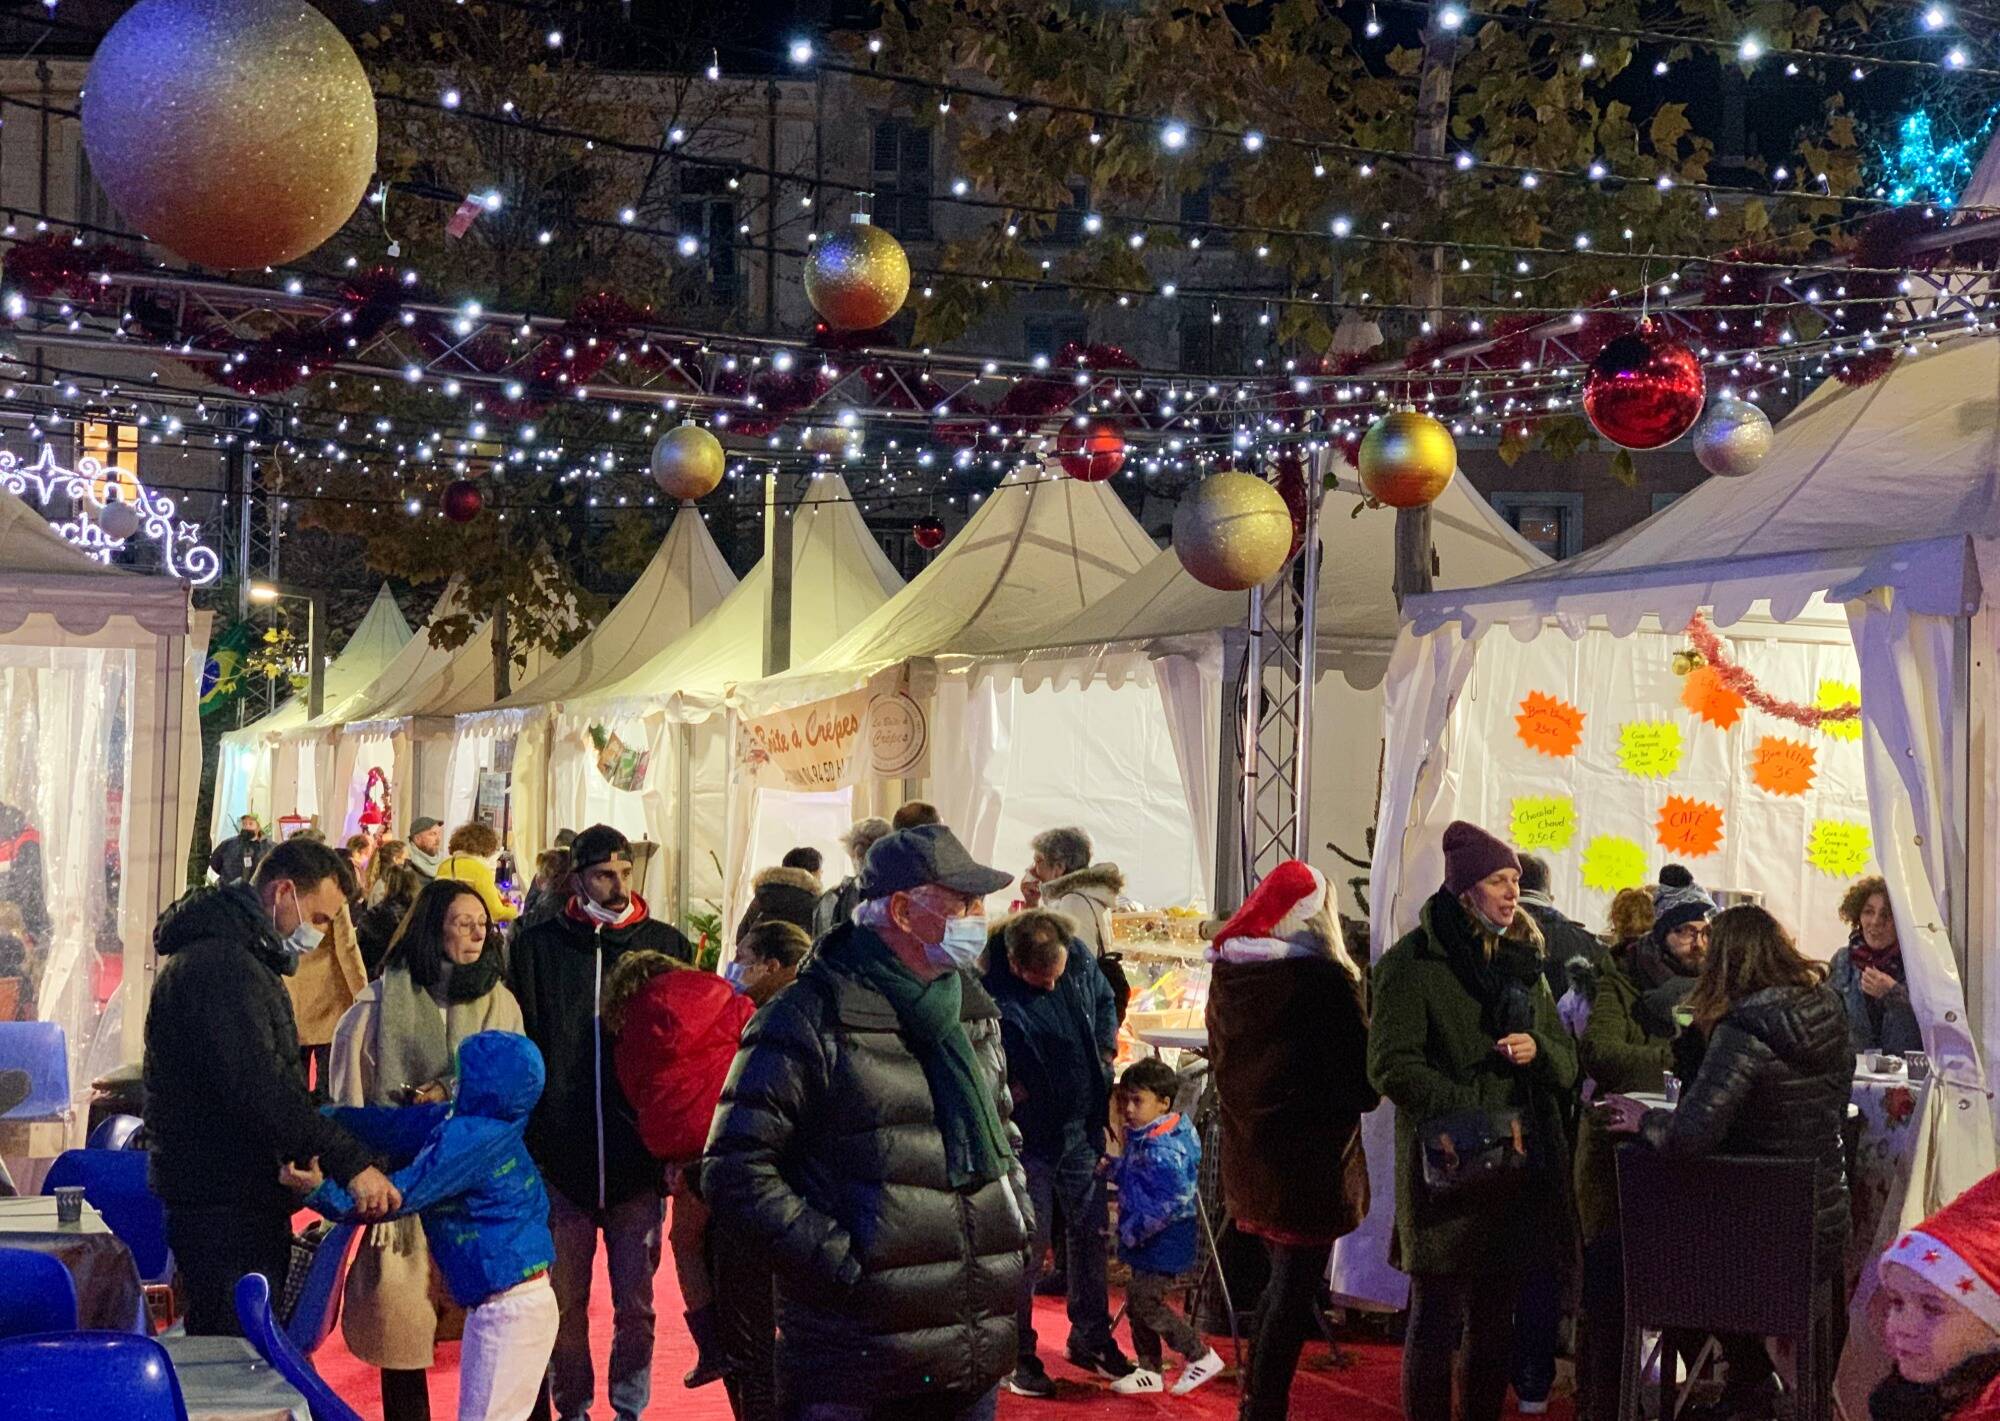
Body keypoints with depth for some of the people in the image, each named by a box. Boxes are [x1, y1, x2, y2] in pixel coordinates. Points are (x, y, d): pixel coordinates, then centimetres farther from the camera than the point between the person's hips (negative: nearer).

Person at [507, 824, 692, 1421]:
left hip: (639, 1161, 0)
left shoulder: (666, 945, 4)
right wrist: (523, 1139, -4)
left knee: (636, 1302, 7)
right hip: (561, 1158, 0)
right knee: (566, 1300, 9)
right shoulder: (538, 947, 1)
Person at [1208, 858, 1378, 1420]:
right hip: (1311, 1161, -7)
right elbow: (1363, 1074, -14)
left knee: (1283, 1281, 21)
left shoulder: (1228, 974, 2)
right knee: (1294, 1291, 3)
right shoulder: (1323, 980, -18)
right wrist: (1359, 1096, 5)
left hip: (1248, 1154, 7)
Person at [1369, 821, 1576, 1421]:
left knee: (1496, 1317, 12)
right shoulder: (1413, 962, -6)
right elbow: (1391, 1066, -13)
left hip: (1521, 1163, 6)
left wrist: (1538, 1051, -7)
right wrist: (1475, 1117, -22)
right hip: (1447, 1164, -6)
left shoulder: (1523, 960, 15)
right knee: (1439, 1317, -1)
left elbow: (1567, 1063, 17)